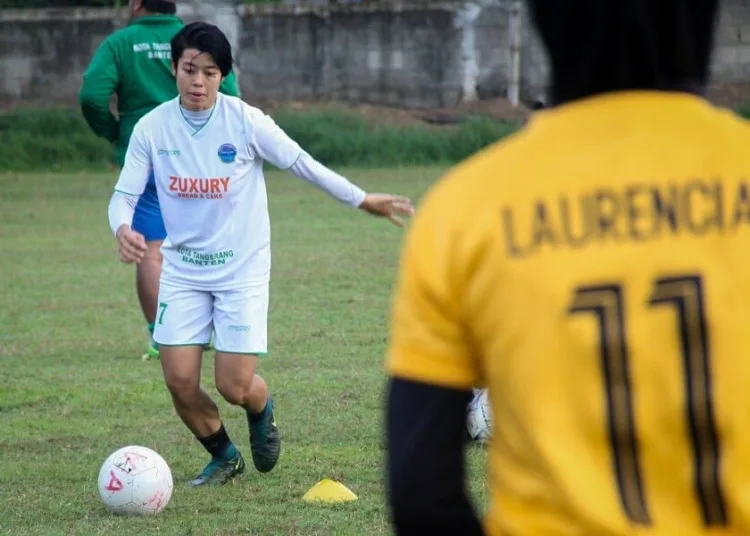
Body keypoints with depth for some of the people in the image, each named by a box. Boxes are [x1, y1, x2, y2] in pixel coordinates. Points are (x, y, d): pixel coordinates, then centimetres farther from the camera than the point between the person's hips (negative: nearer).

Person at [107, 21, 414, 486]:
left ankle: (262, 413, 32)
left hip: (242, 269, -2)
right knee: (180, 380, -6)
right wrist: (123, 230, -29)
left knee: (235, 386, -7)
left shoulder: (245, 121, -13)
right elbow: (124, 194, -6)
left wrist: (363, 200, 2)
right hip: (183, 269, 2)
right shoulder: (152, 128, -7)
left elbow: (301, 163, -2)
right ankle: (224, 456, 23)